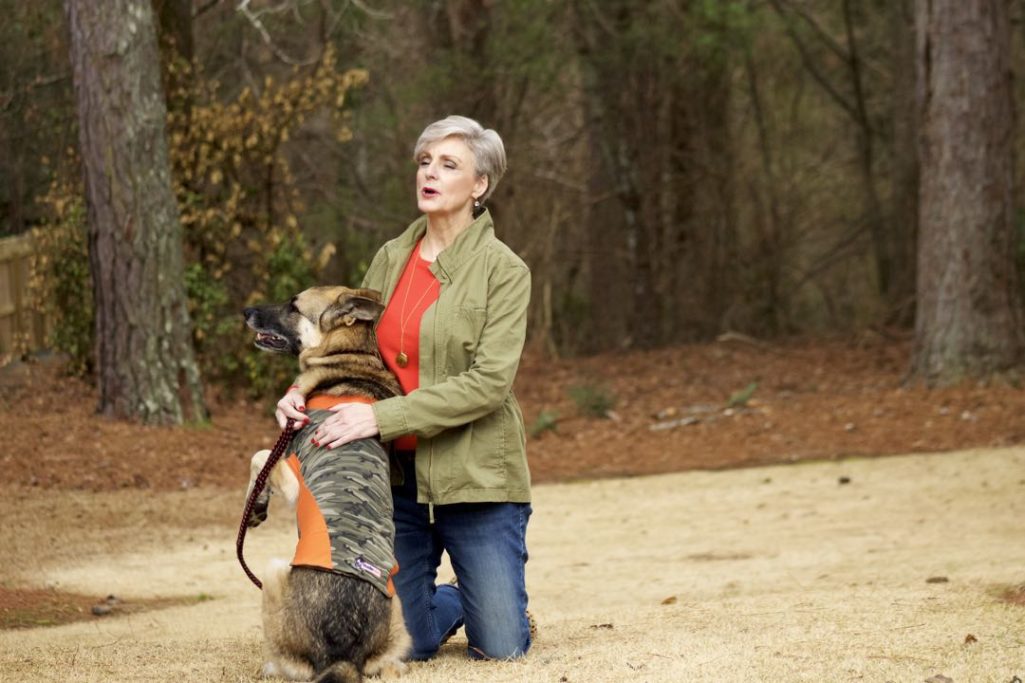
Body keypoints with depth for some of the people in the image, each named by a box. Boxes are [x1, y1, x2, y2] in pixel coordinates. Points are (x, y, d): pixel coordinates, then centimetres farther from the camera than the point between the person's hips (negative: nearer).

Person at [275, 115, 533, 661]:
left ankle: (484, 598, 33)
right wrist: (304, 390, -9)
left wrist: (382, 416, -24)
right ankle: (453, 601, 38)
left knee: (500, 648, -2)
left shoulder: (503, 271, -8)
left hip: (474, 474, -4)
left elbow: (488, 381, -18)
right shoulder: (390, 259, 8)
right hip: (394, 474, 4)